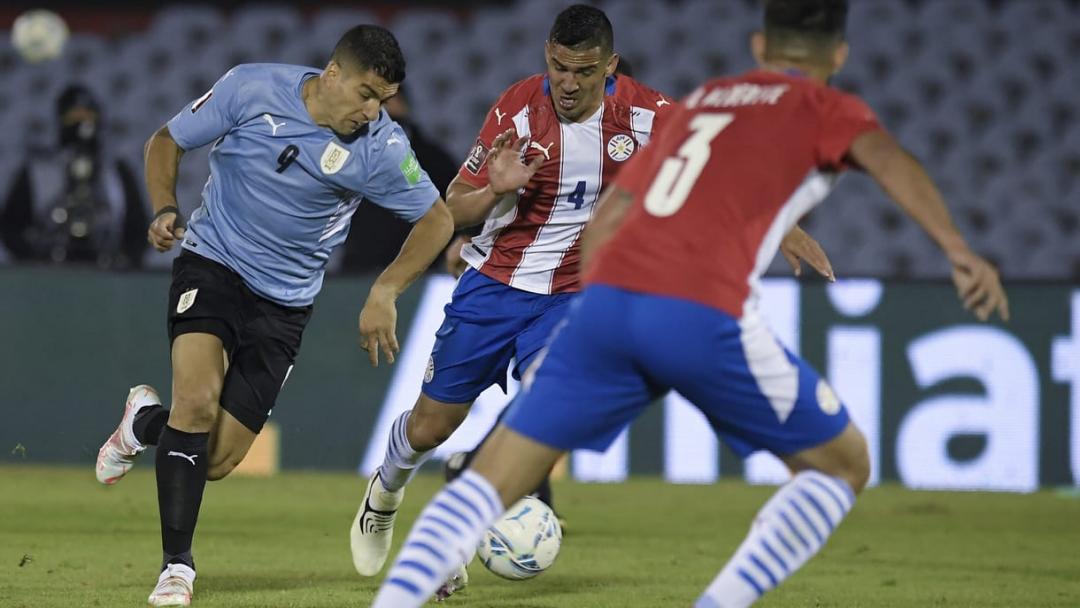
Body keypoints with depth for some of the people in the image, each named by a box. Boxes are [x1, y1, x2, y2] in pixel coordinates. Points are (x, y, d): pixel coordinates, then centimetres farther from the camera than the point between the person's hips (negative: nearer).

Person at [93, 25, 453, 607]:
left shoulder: (380, 147, -14)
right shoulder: (252, 88, -14)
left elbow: (437, 219, -1)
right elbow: (166, 141, 0)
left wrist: (385, 291, -14)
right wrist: (165, 209, -17)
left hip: (283, 301, 2)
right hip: (212, 262, -2)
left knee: (216, 460, -4)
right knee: (198, 400, -26)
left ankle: (144, 421, 30)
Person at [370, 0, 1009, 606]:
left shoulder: (699, 101, 30)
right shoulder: (825, 109, 15)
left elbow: (608, 215, 30)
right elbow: (887, 158, -7)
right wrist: (960, 250, -18)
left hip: (607, 299, 5)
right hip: (704, 315, -5)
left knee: (492, 481, 10)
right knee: (844, 465, 13)